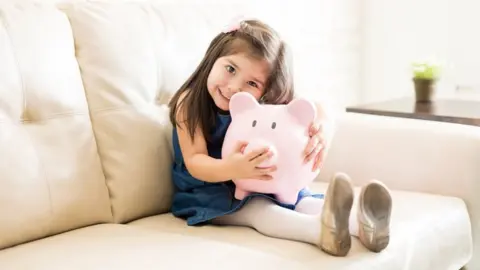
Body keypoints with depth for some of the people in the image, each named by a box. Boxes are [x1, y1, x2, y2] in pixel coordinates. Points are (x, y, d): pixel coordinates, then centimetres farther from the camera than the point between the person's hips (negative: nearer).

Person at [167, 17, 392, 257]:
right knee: (257, 208, -31)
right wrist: (231, 169, -46)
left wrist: (323, 130, -32)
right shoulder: (190, 103, -19)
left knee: (301, 201, -18)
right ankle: (324, 230, -57)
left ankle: (361, 223, -42)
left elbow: (314, 110, -7)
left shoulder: (264, 104, -6)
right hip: (208, 193, -5)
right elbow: (195, 162, -25)